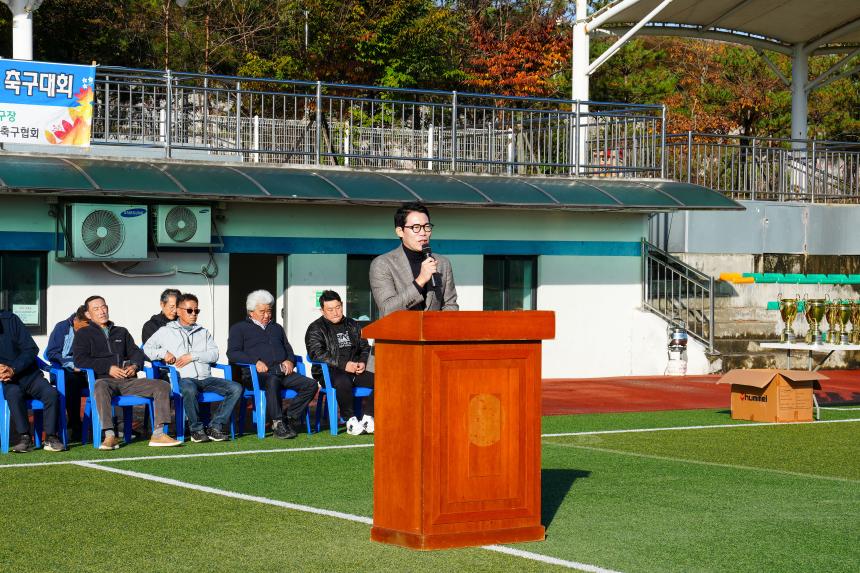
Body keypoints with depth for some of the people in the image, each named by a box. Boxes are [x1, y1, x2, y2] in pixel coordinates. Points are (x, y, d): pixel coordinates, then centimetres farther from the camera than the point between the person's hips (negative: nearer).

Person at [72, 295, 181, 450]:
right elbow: (80, 360, 0)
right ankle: (110, 435, -46)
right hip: (104, 379, -4)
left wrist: (135, 366, -2)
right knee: (101, 388, -42)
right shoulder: (84, 334, 15)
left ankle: (158, 434, -25)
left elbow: (136, 352, 23)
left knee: (163, 386, -17)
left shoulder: (121, 332, 30)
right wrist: (108, 368, -9)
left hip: (128, 381, 5)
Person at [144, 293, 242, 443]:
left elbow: (214, 355, 11)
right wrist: (164, 353, -4)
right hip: (184, 378, -4)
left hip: (205, 378, 4)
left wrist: (192, 356, -4)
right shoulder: (166, 331, 18)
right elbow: (147, 348, 14)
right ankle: (196, 429, -23)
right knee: (189, 390, -42)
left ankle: (215, 427, -21)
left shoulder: (204, 332, 25)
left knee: (236, 388, -21)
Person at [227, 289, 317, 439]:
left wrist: (290, 361, 5)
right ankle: (278, 423, -38)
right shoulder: (239, 328, 16)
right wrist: (255, 361, -14)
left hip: (282, 371, 5)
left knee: (310, 385, -21)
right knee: (272, 381, -42)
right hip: (257, 374, -5)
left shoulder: (277, 328, 33)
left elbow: (288, 349, 31)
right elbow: (232, 354, 1)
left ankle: (289, 418, -19)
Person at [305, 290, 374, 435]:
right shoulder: (315, 329, 3)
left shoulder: (352, 325, 21)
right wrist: (343, 364, -19)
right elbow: (316, 353, -11)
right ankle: (350, 419, -26)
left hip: (356, 369, 5)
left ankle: (368, 417, -17)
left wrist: (363, 362, 0)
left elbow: (365, 348, 24)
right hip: (328, 372, -5)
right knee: (343, 381, -39)